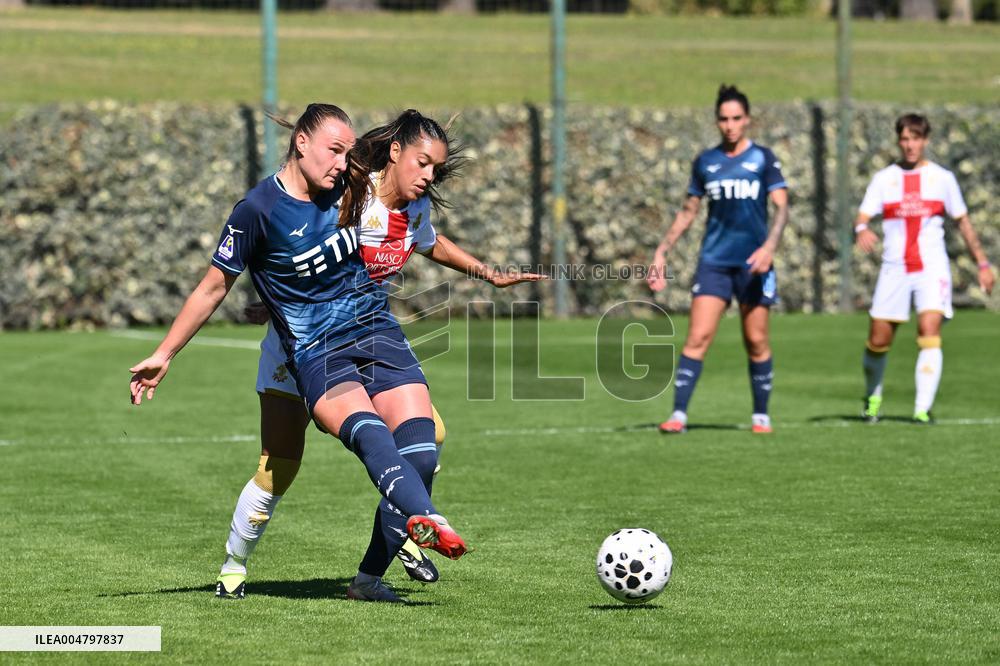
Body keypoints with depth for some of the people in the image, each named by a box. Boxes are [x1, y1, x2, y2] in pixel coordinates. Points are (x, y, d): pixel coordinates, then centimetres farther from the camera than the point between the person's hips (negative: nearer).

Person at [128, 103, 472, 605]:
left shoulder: (347, 191, 7)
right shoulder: (259, 209, -7)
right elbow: (214, 287, 4)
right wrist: (164, 355, 6)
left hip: (377, 332, 5)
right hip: (316, 353, -5)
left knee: (419, 450, -17)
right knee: (367, 431, -34)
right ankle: (425, 520, -61)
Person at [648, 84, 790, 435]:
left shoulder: (763, 159, 2)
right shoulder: (705, 162, 10)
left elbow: (781, 207, -4)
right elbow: (688, 211, 18)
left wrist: (769, 247, -20)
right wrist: (662, 251, 11)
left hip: (753, 262, -2)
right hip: (713, 261, 2)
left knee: (756, 342, 1)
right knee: (698, 337, -9)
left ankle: (761, 415, 15)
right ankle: (678, 414, -12)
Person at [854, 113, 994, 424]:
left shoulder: (942, 178, 7)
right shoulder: (884, 178, 6)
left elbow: (963, 222, 14)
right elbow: (862, 217, -4)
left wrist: (982, 262, 12)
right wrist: (861, 230, -28)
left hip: (932, 267, -1)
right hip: (894, 267, 1)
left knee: (930, 329, -20)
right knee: (878, 340, 1)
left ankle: (923, 409, -22)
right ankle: (872, 398, 28)